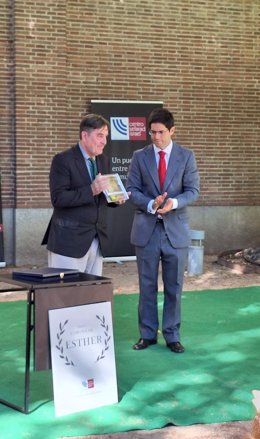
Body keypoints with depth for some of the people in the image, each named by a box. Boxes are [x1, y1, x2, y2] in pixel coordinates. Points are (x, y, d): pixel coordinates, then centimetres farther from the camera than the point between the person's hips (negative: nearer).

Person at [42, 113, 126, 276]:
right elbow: (58, 198, -17)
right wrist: (91, 190, -25)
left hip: (96, 239, 7)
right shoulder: (63, 160, -8)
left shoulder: (104, 160, 13)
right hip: (69, 240, -6)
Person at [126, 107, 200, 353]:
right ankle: (148, 334, 19)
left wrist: (173, 202, -21)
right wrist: (151, 204, -18)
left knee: (174, 287, 6)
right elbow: (132, 190, 0)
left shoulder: (186, 156, 2)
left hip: (175, 230, 0)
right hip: (146, 230, 1)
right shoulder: (139, 156, 3)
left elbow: (192, 190, -2)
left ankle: (172, 336, 17)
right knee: (147, 286, 8)